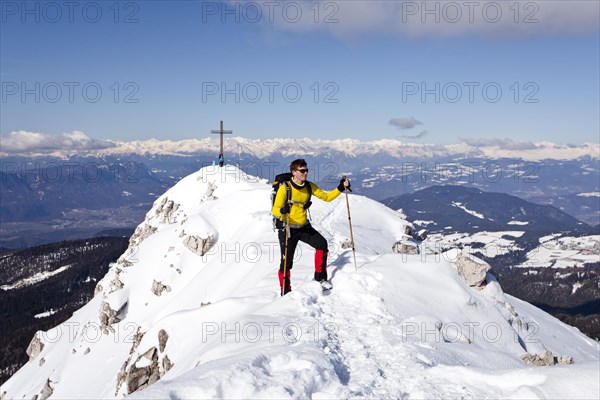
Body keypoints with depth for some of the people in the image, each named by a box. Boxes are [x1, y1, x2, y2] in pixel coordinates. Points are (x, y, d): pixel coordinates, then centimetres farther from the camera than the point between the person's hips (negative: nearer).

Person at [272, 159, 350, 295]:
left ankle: (320, 276, 3)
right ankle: (285, 291, 18)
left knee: (322, 243, -16)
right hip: (287, 229, -4)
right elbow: (275, 210, -20)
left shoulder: (309, 186, -1)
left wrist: (340, 188, -7)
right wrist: (283, 210, -43)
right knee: (286, 262, -1)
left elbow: (326, 197, 6)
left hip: (304, 227, 4)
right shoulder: (284, 188, -17)